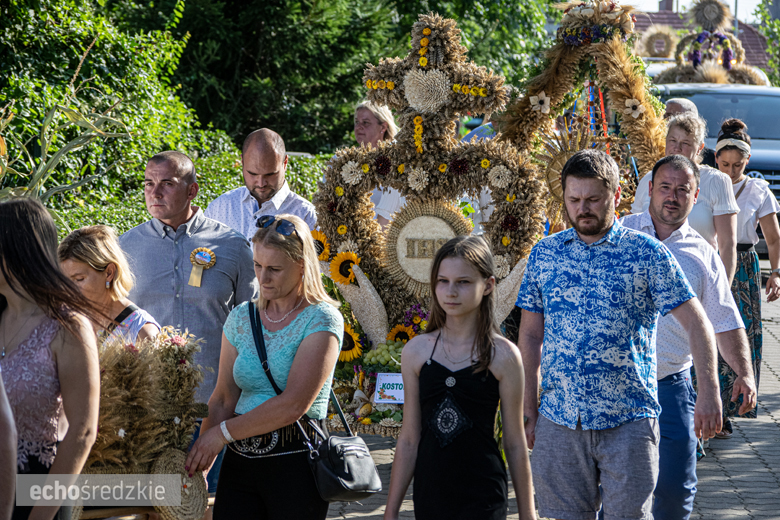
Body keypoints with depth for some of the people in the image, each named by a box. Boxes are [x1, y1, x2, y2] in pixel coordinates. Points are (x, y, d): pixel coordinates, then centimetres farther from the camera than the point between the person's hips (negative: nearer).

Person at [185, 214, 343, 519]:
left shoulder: (322, 321, -7)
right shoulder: (241, 317, 11)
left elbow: (293, 405, -16)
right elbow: (224, 399, 8)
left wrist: (223, 433, -14)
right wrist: (199, 464, -2)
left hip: (296, 462, -4)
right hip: (240, 460, 5)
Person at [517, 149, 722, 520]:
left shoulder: (647, 253, 0)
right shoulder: (544, 254, 8)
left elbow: (696, 322, -2)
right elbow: (530, 336, 11)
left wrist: (708, 390, -14)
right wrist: (529, 412, 7)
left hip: (629, 420, -2)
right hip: (559, 421, 2)